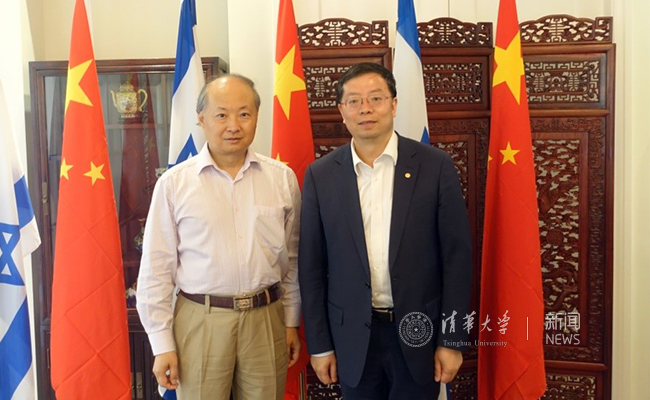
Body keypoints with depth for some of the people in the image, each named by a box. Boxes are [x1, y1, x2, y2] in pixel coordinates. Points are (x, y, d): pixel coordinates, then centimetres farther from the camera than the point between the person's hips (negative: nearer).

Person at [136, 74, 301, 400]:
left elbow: (292, 258, 8)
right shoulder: (174, 183, -4)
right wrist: (162, 345, -2)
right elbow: (156, 269, -2)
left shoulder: (282, 178, 2)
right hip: (200, 322, -1)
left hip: (266, 319, 2)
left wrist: (291, 321, 10)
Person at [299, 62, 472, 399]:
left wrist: (452, 339, -4)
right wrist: (319, 344, 1)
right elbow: (311, 265, 0)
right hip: (352, 335, 1)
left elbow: (456, 257, -4)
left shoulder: (436, 166, -6)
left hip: (419, 331, -1)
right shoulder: (320, 175, -2)